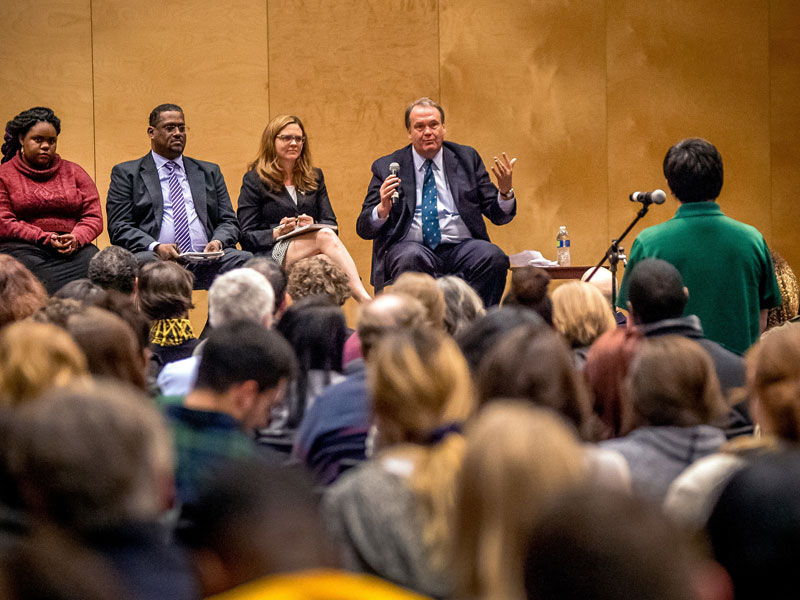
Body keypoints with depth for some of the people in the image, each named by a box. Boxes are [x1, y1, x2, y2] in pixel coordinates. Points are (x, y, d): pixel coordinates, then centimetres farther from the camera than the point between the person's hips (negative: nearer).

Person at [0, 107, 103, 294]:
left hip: (73, 249, 3)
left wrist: (76, 239, -10)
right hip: (23, 248, -3)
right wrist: (45, 239, -11)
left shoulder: (74, 173, 22)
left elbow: (94, 217, 14)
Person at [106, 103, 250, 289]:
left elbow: (229, 222, 20)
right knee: (144, 263, -39)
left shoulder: (210, 172, 25)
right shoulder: (127, 173, 14)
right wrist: (156, 247, -15)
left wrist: (218, 242, -5)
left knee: (245, 259, -29)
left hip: (205, 261, 3)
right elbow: (119, 228, 3)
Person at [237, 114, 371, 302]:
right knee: (325, 236, -33)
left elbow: (330, 223, 15)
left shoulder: (315, 176, 22)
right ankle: (365, 301, -50)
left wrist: (312, 225, -8)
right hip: (271, 255, -4)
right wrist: (277, 233, -15)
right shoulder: (254, 180, 8)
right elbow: (247, 236, 3)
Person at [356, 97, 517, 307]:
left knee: (494, 257, -29)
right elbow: (363, 229, 6)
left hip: (461, 247, 2)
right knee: (411, 258, -36)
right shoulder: (387, 167, 11)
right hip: (410, 245, -2)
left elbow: (499, 216, 13)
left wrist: (505, 191, -9)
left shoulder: (467, 158, 16)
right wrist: (382, 209, -16)